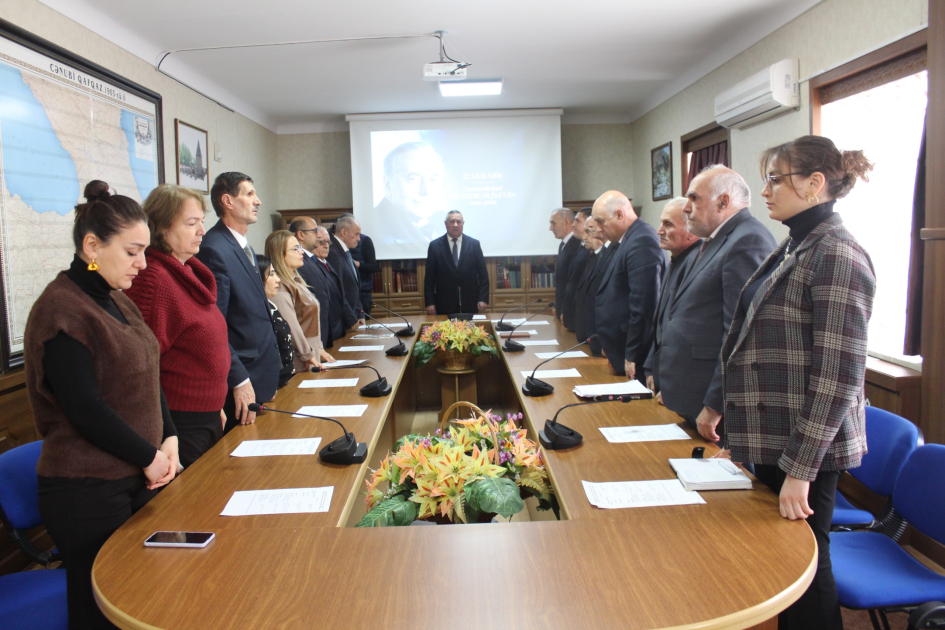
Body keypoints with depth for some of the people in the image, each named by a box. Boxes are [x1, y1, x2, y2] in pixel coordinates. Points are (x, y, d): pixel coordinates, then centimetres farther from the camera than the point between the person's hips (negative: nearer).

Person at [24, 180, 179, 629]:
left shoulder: (116, 300, 10)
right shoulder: (62, 309, -16)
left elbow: (147, 376, 14)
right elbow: (85, 408, -20)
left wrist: (168, 439, 0)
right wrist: (149, 457, -11)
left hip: (137, 479, 8)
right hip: (87, 492, -8)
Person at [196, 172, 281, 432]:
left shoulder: (245, 248, 15)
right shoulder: (215, 250, -16)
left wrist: (270, 377, 16)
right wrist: (239, 381, -21)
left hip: (262, 379, 9)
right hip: (243, 384, -9)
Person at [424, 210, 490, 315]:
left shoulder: (474, 244, 3)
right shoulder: (435, 245, 2)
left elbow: (483, 273, 4)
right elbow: (430, 276, 2)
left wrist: (483, 299, -4)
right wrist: (429, 302, -3)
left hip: (470, 303, 1)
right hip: (445, 303, -1)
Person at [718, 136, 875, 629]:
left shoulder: (836, 255, -17)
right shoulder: (794, 247, 12)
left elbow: (838, 375, -21)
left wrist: (800, 467, -22)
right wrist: (730, 411, 18)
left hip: (806, 448, -9)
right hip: (773, 440, 9)